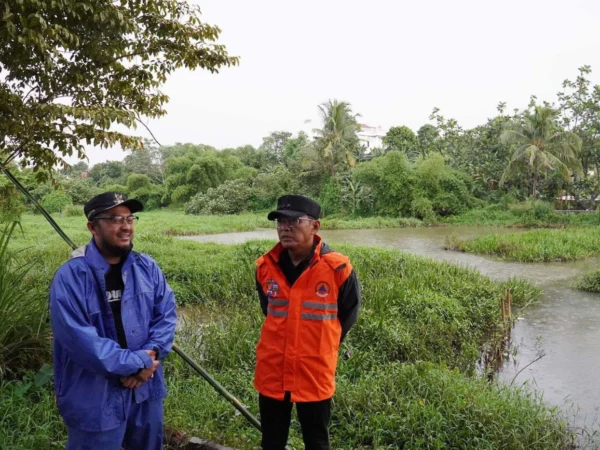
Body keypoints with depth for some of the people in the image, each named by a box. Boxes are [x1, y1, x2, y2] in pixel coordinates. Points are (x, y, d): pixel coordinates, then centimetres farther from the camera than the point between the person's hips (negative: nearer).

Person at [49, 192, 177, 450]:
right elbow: (79, 339, -24)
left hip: (146, 389, 5)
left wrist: (152, 353, -17)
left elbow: (167, 314, 1)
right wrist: (137, 362, -21)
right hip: (95, 398, -5)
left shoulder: (147, 267, 0)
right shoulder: (71, 277, -18)